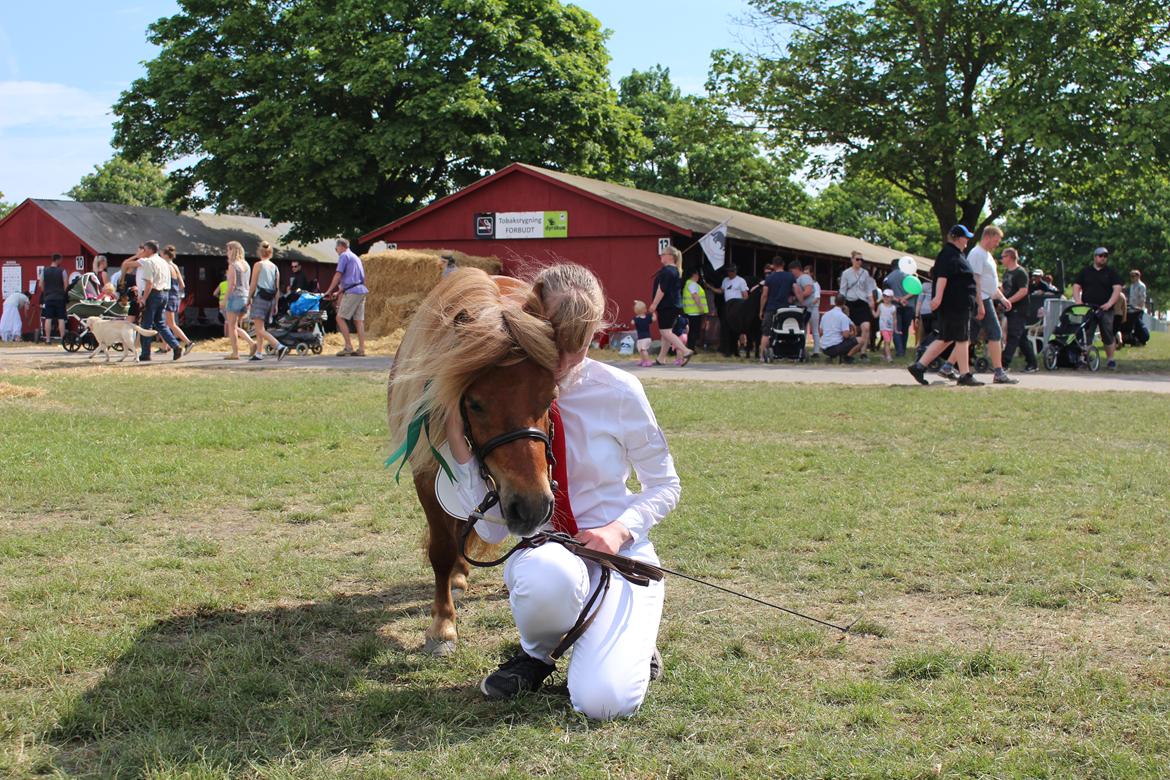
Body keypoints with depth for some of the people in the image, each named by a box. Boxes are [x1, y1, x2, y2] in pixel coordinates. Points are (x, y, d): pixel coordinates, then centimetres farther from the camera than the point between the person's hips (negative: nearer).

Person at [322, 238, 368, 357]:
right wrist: (339, 292, 28)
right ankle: (361, 349, 2)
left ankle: (348, 346, -9)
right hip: (361, 290, 8)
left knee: (340, 318, -4)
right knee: (359, 320, 6)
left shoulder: (344, 256, -3)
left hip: (352, 292, -8)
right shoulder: (355, 257, 24)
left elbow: (338, 275, -8)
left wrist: (329, 291, 0)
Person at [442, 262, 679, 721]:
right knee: (547, 574, -40)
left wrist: (620, 529, -16)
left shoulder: (619, 392, -7)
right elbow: (492, 528, -9)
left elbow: (664, 485, 4)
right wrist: (457, 441, -21)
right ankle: (535, 655, -3)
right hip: (539, 550, 1)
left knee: (603, 700, -24)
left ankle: (630, 638, 14)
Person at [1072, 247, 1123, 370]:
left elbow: (1117, 289, 0)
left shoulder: (1111, 272, 10)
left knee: (1108, 336, 0)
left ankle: (1111, 360, 5)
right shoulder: (1085, 271, 13)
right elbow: (1076, 287, 9)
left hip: (1105, 309, 0)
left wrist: (1109, 303, -14)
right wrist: (1078, 301, -7)